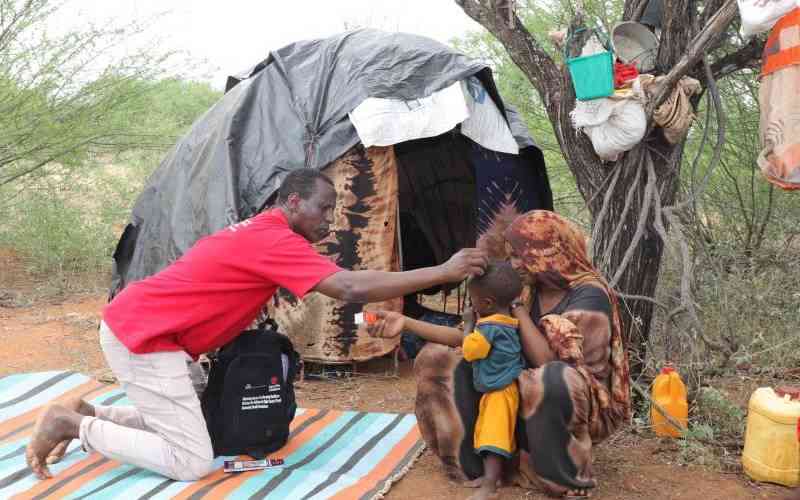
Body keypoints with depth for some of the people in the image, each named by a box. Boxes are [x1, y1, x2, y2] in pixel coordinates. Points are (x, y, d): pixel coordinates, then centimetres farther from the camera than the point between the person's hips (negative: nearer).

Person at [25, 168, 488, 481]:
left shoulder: (256, 232, 14)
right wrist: (445, 272, -23)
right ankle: (75, 425, -3)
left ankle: (85, 413, 15)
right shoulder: (275, 239, -18)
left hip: (136, 324, 10)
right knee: (192, 462, -9)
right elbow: (353, 289, -27)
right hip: (144, 335, -10)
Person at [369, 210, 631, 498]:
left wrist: (517, 310, -18)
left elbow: (549, 361, -28)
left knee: (549, 380, -43)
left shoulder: (590, 294, -18)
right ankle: (473, 461, -5)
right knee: (437, 359, -2)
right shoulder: (528, 292, 2)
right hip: (528, 399, 7)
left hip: (588, 405, -7)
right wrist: (407, 324, -10)